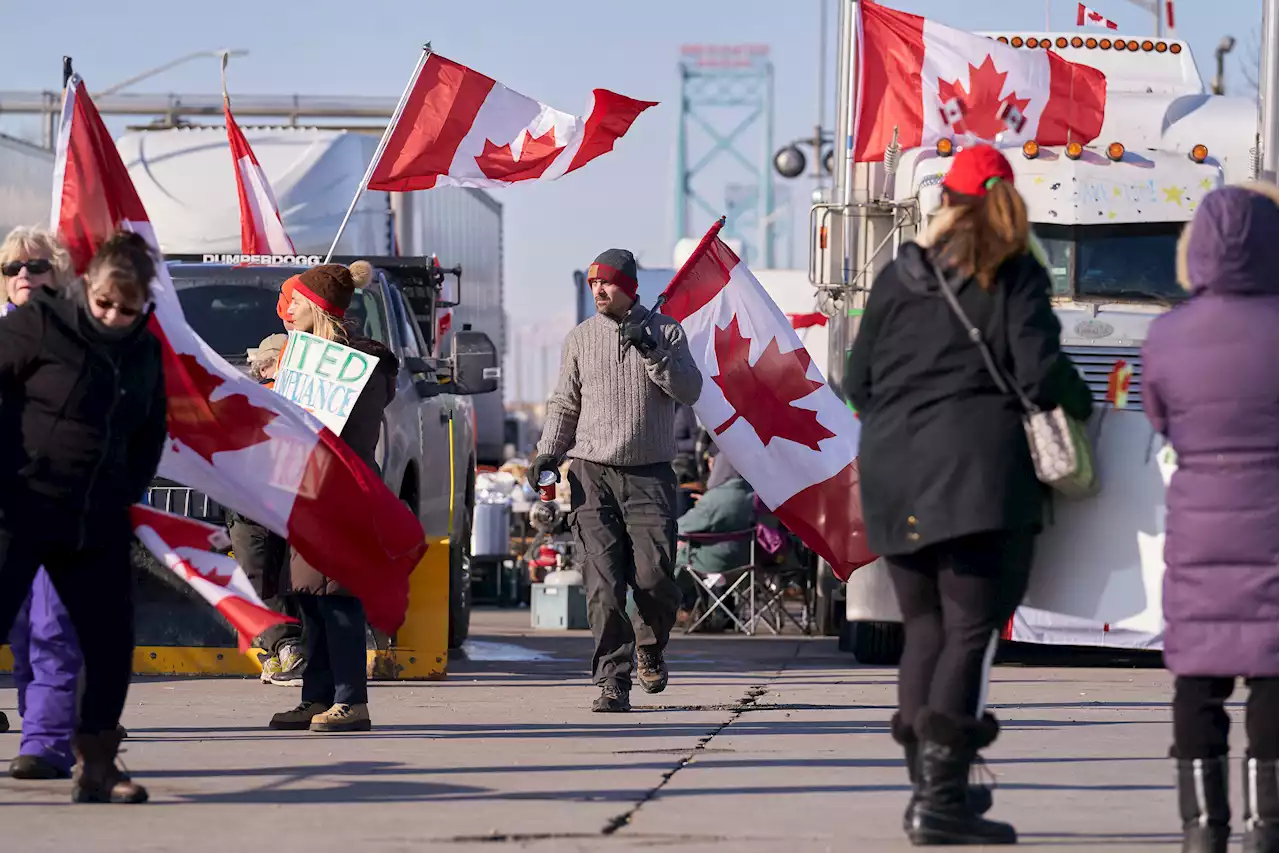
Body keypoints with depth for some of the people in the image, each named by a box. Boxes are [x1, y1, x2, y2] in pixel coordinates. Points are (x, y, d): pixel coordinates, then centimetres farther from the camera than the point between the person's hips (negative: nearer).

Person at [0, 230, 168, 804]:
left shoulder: (145, 352, 9)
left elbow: (151, 433, 22)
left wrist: (128, 492, 8)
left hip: (96, 524, 6)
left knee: (112, 643, 6)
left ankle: (96, 767, 17)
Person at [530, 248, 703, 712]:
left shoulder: (664, 331, 7)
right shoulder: (580, 338, 11)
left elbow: (690, 391, -2)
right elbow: (564, 404, 15)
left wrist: (652, 352, -13)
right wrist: (548, 453, 3)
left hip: (649, 475, -1)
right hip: (592, 474, 1)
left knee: (654, 578, -8)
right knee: (602, 585, -9)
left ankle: (650, 649, 22)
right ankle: (613, 681, -7)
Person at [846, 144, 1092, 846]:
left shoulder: (898, 276, 11)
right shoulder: (1013, 276, -2)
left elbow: (857, 385, 13)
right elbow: (1042, 377, -11)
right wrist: (1081, 405, 10)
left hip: (892, 473, 5)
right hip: (977, 471, -5)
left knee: (925, 627, 14)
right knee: (971, 630, -5)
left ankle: (932, 787, 16)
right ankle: (939, 799, -12)